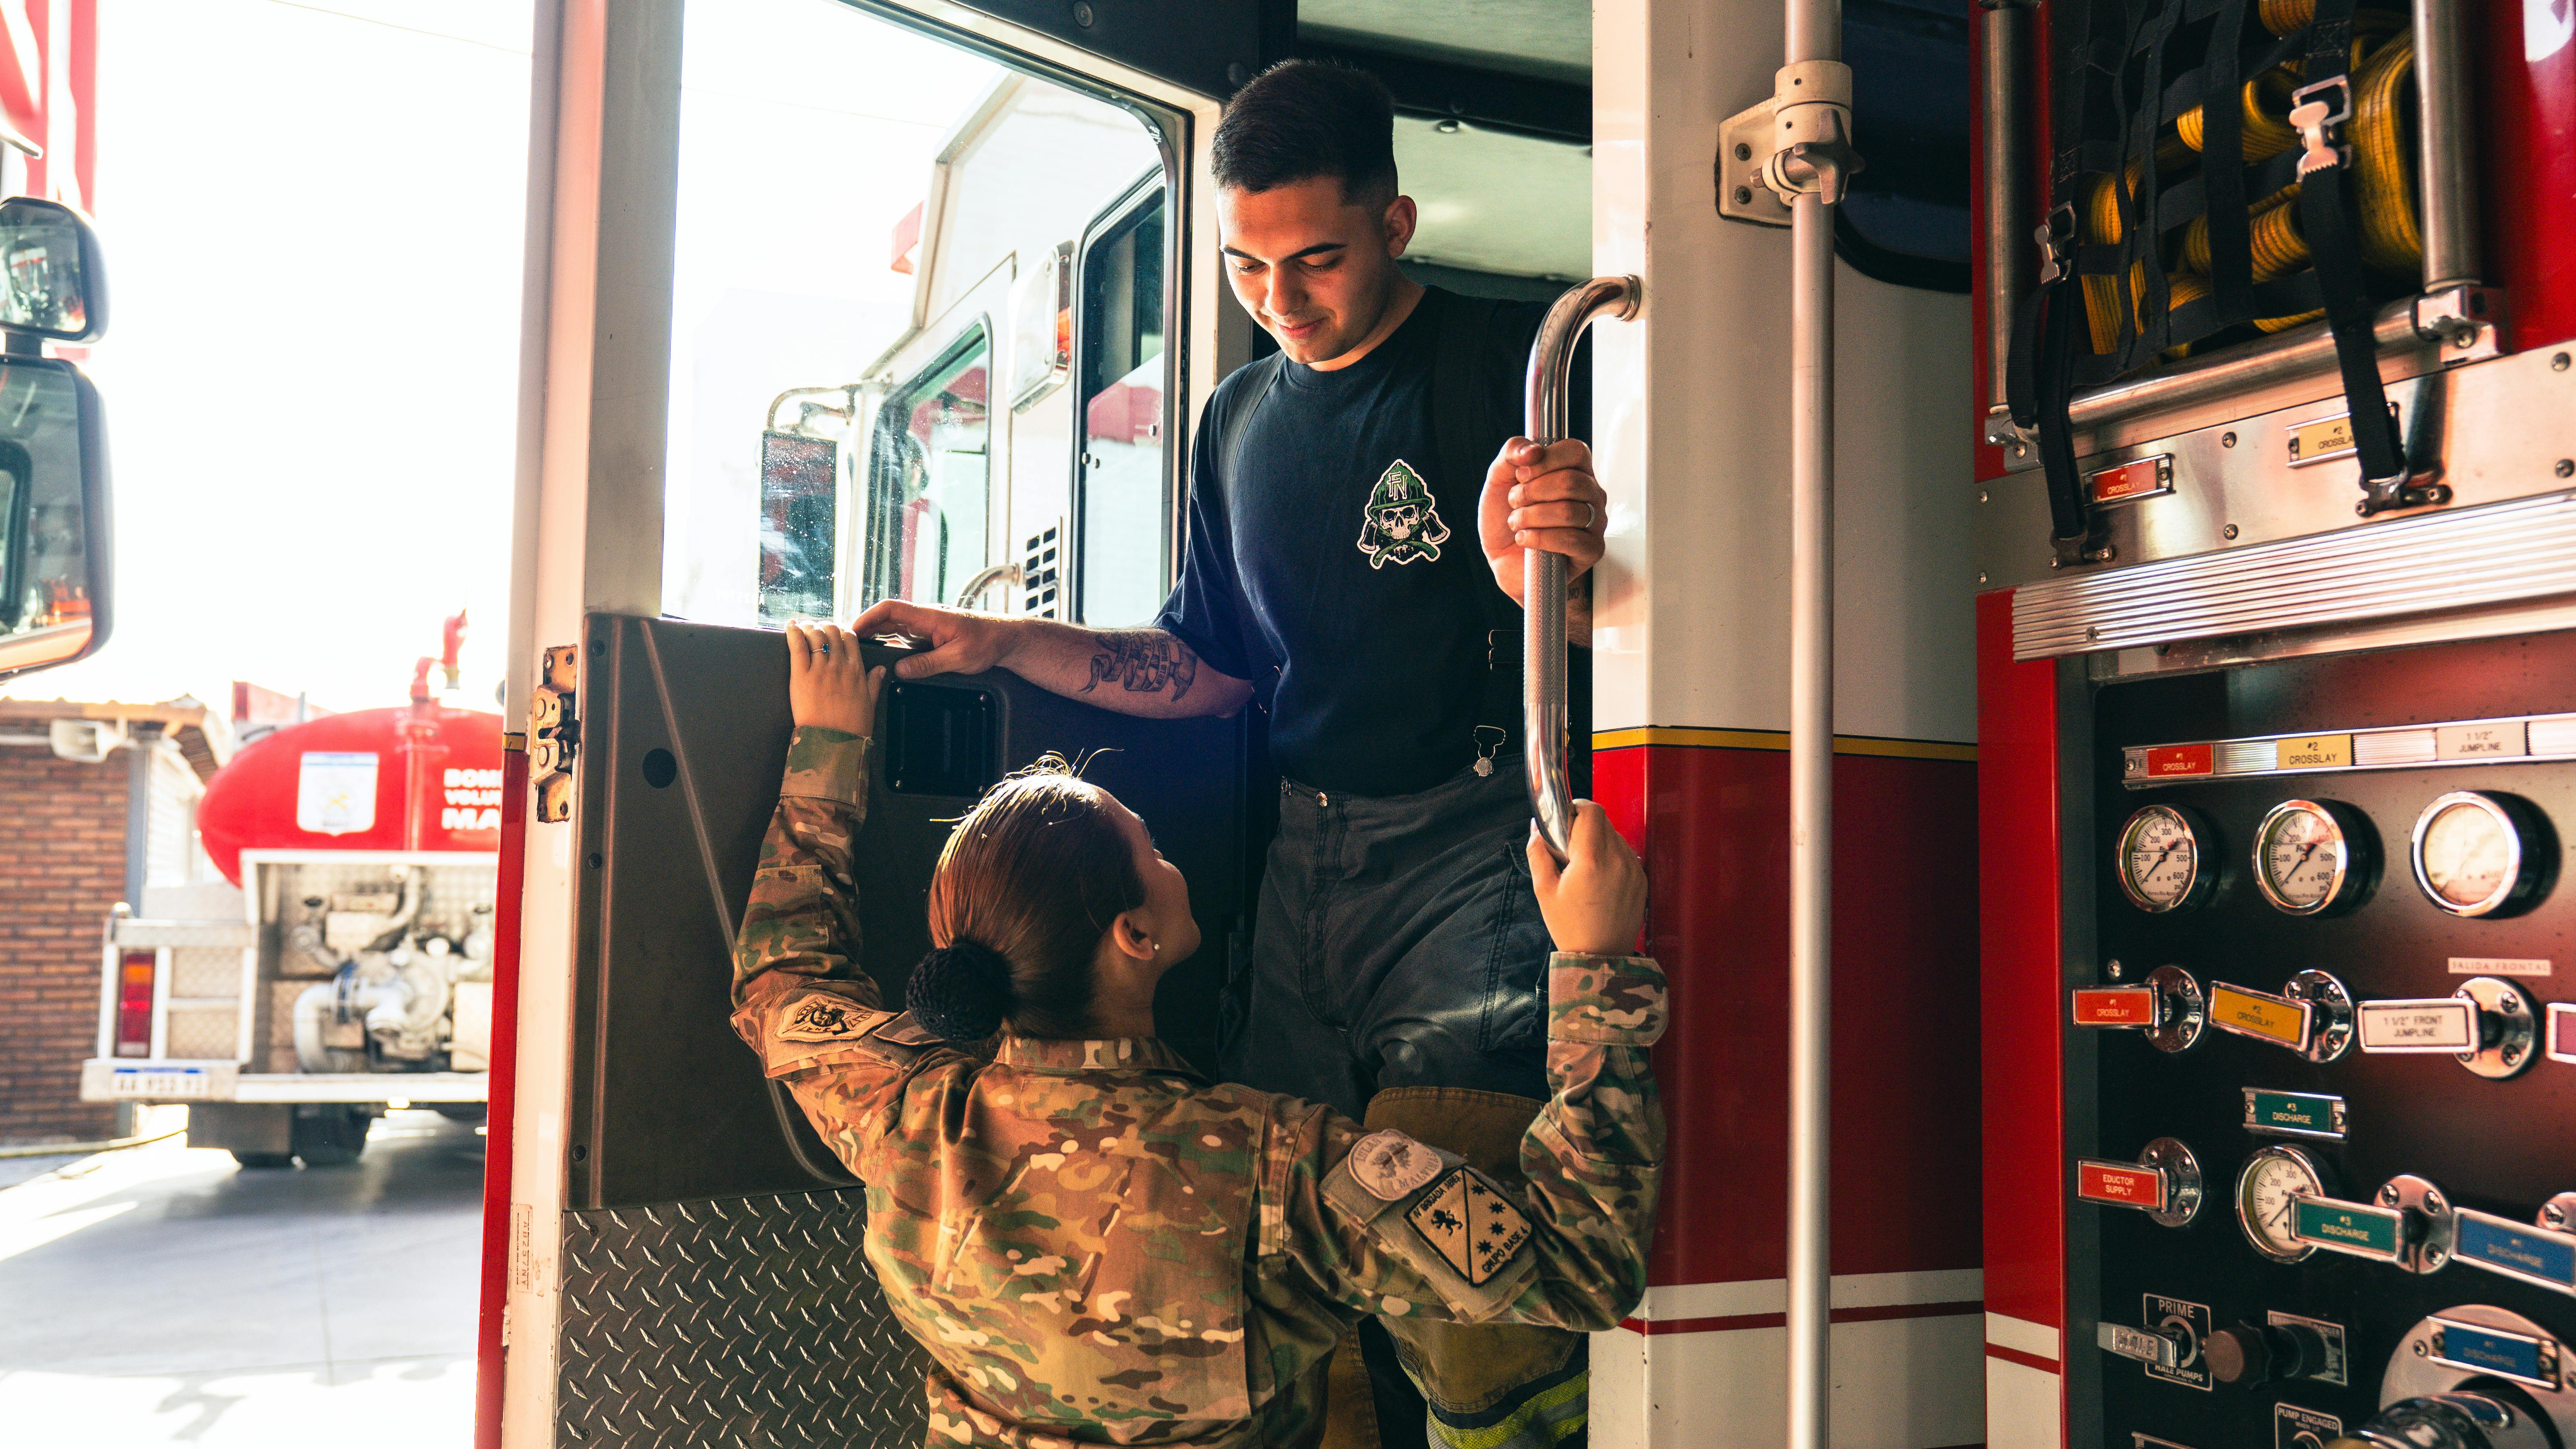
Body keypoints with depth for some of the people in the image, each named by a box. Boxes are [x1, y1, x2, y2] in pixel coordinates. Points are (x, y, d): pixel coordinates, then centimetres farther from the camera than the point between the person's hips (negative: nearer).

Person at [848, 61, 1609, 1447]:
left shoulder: (1511, 364, -6)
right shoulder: (1241, 418, 16)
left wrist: (1556, 575, -35)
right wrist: (1005, 641, 14)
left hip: (1470, 852, -7)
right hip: (1303, 870, 7)